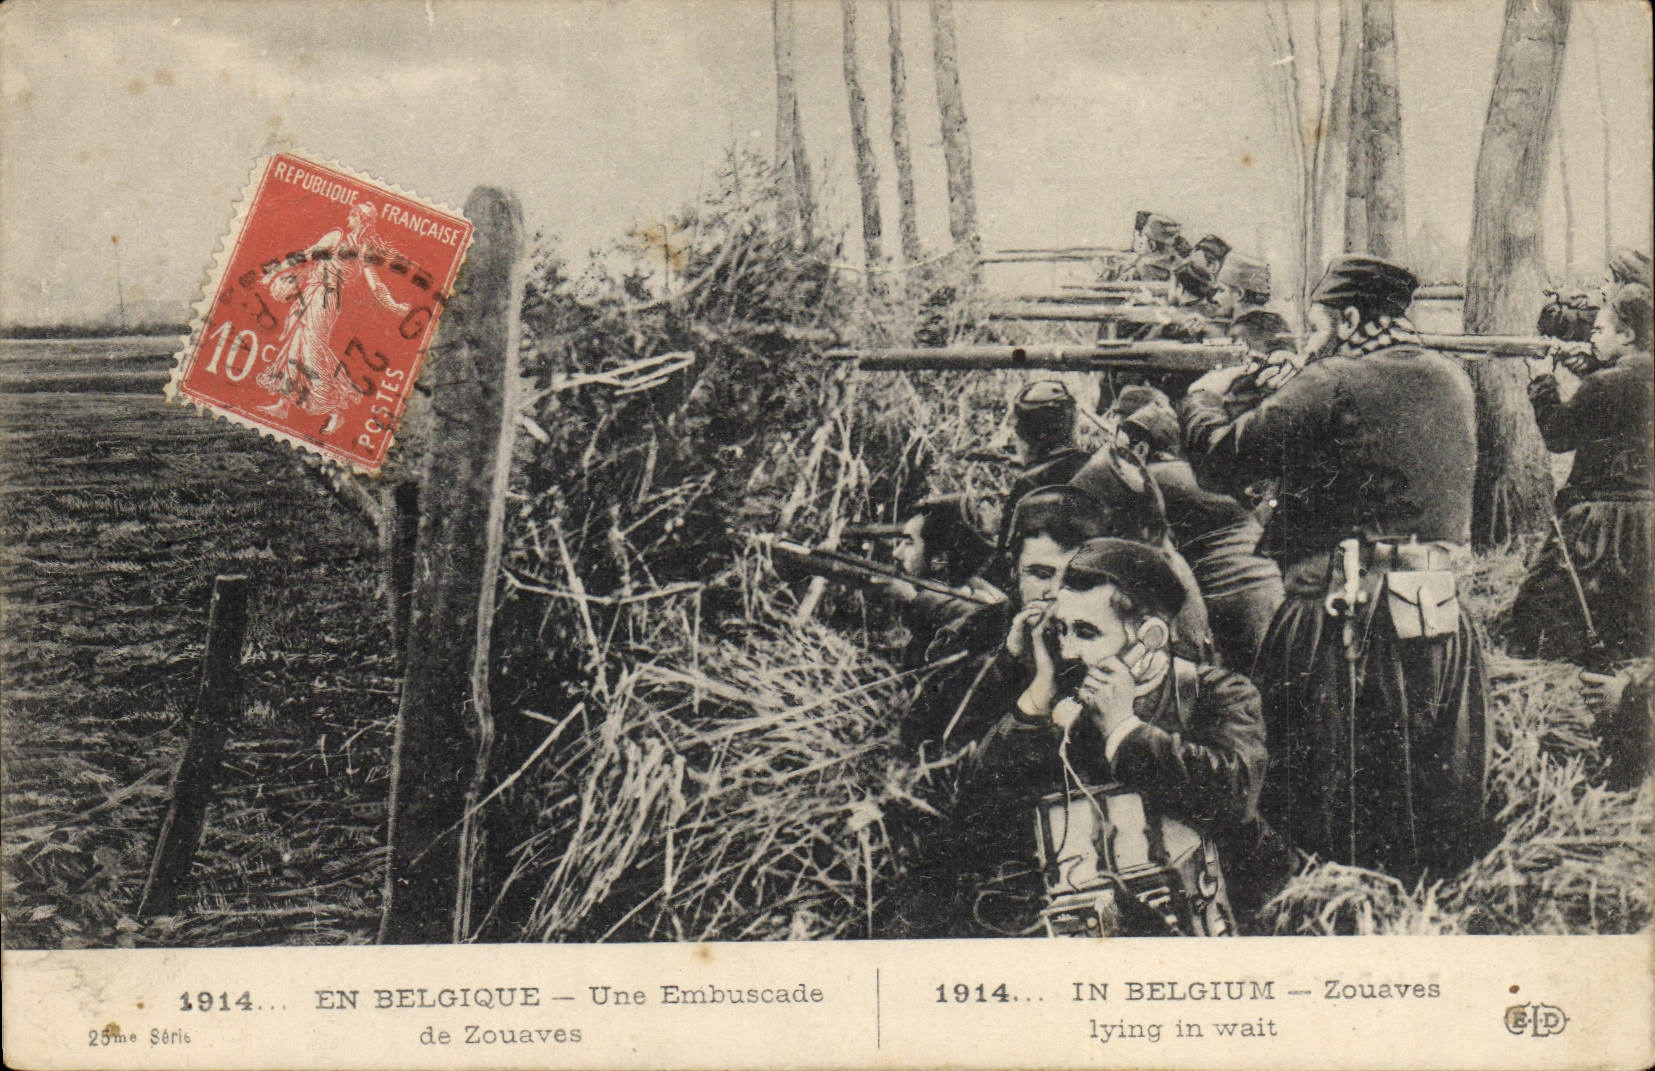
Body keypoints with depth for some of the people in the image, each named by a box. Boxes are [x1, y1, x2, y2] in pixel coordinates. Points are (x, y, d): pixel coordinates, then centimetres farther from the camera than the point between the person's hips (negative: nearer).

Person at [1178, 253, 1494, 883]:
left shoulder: (1332, 385, -11)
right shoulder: (1451, 383, 10)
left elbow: (1221, 460, -7)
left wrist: (1205, 397, 13)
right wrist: (1285, 392, 22)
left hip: (1344, 623, -7)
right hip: (1444, 624, 7)